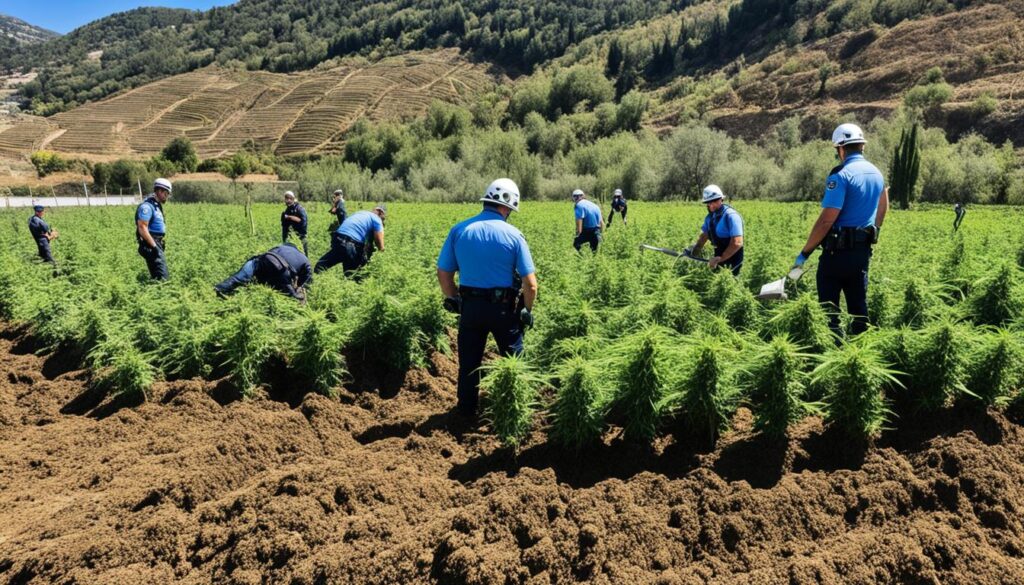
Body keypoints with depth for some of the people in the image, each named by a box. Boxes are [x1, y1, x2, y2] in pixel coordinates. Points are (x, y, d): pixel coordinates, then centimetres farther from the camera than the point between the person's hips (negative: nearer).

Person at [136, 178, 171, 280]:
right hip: (151, 246, -10)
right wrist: (154, 246, -24)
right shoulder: (147, 206, -14)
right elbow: (142, 228, -22)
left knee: (165, 275, 11)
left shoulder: (157, 206, 17)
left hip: (157, 245, 10)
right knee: (162, 277, -17)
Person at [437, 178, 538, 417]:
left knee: (469, 361, 18)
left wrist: (456, 300, 14)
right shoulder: (513, 235, -11)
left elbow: (443, 274, -1)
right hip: (504, 308, -2)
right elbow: (530, 284, -11)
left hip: (469, 306, 2)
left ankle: (466, 411, 30)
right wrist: (527, 310, 6)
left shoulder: (459, 230, -4)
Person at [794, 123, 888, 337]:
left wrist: (805, 252, -15)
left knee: (829, 306, 0)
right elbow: (882, 209, 23)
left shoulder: (841, 175, -15)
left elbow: (827, 220, -21)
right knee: (859, 304, 16)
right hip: (863, 250, 8)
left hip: (838, 250, -8)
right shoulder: (876, 173, 11)